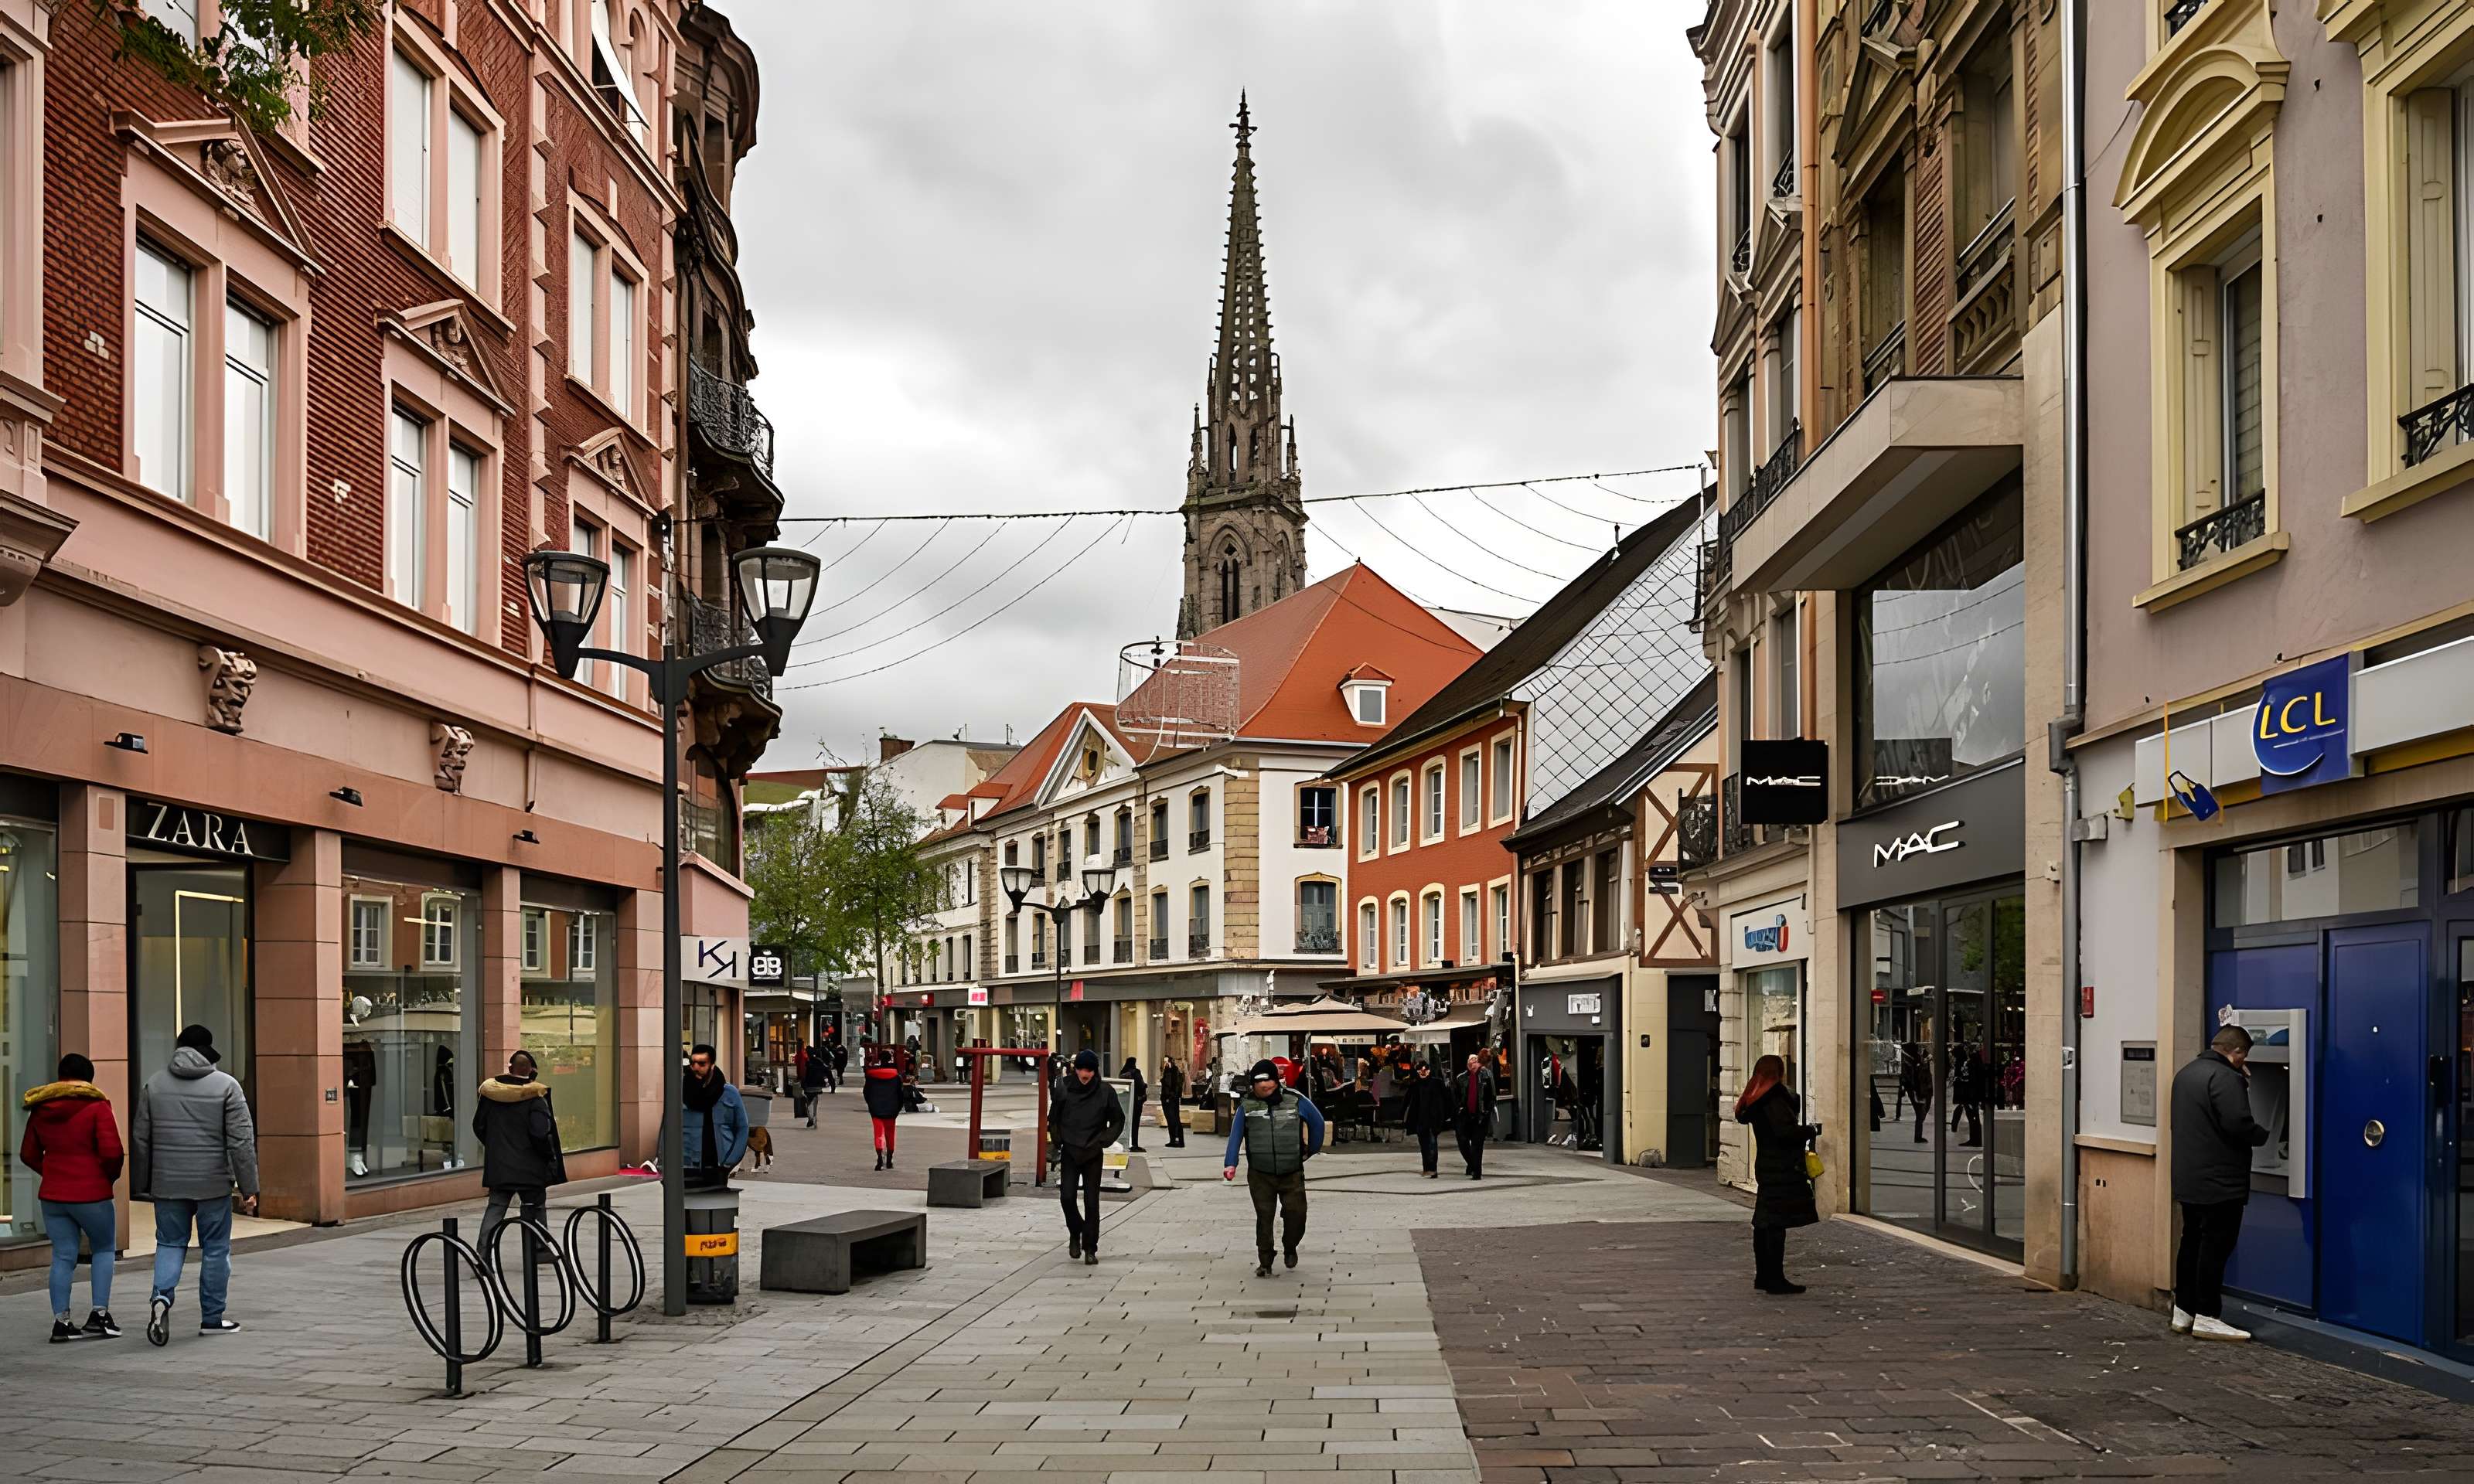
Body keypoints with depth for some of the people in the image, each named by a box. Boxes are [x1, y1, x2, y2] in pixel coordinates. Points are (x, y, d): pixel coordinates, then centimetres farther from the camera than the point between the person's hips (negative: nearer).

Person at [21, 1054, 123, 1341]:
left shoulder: (40, 1108, 7)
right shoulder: (97, 1106, -10)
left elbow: (28, 1154, 12)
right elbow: (112, 1152, -17)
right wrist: (110, 1177, 2)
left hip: (52, 1195, 4)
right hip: (91, 1194, -4)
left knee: (63, 1257, 11)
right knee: (104, 1249, 13)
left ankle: (60, 1321, 7)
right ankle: (99, 1315, 6)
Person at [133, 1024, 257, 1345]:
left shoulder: (155, 1084, 4)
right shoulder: (226, 1085, -5)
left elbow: (140, 1139, 8)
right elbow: (242, 1141, -8)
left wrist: (140, 1185, 17)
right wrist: (249, 1189, -5)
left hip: (168, 1184, 2)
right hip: (213, 1185, -2)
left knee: (170, 1243, 13)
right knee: (215, 1249, 8)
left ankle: (161, 1294, -12)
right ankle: (212, 1319, 14)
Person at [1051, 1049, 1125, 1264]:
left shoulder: (1105, 1092, -3)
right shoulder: (1064, 1091, -1)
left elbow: (1118, 1121, 7)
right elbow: (1053, 1119, 12)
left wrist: (1103, 1141, -3)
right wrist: (1057, 1140, 1)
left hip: (1093, 1155, -1)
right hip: (1069, 1153, 1)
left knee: (1091, 1202, -1)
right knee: (1067, 1197, -10)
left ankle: (1090, 1249, 9)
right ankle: (1075, 1234, 18)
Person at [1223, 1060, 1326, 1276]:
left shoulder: (1296, 1101, 0)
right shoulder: (1247, 1107, -2)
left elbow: (1317, 1121, 15)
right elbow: (1235, 1135, -8)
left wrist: (1312, 1149, 19)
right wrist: (1230, 1164, -21)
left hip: (1292, 1175, 0)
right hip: (1260, 1176, 0)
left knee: (1296, 1215, -3)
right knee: (1264, 1218, 0)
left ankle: (1290, 1247, 26)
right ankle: (1265, 1262, 11)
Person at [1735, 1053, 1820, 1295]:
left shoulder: (1756, 1100, 14)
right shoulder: (1774, 1098, -16)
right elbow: (1785, 1131, -23)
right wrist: (1812, 1130, -10)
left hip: (1766, 1167, 10)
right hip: (1781, 1169, -10)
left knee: (1764, 1223, 13)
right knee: (1777, 1223, -9)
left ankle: (1763, 1276, 20)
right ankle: (1775, 1279, -10)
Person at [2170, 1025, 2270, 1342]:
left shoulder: (2186, 1074, 13)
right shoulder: (2226, 1078, -17)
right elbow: (2238, 1125, -25)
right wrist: (2264, 1137, -4)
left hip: (2188, 1179, 9)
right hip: (2219, 1182, -9)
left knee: (2192, 1241, 14)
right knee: (2216, 1246, -4)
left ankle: (2183, 1311, 17)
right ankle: (2206, 1317, -3)